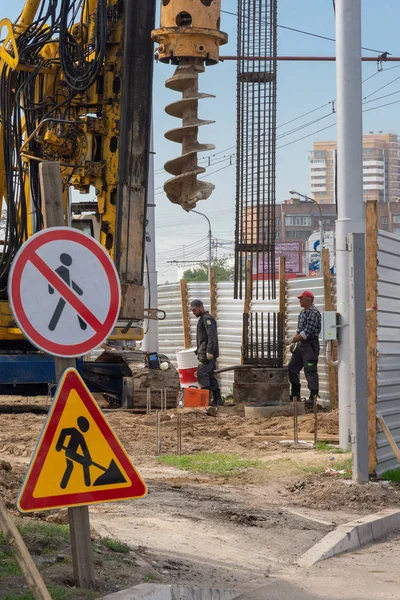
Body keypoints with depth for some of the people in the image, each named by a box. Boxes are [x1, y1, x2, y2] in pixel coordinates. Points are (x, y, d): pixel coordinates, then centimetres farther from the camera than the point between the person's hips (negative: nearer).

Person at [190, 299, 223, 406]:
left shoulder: (207, 318, -10)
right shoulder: (203, 318, 23)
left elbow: (212, 336, -20)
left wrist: (210, 351, -25)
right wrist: (199, 350, 21)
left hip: (207, 353, -10)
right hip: (204, 353, 10)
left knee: (202, 373, -14)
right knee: (210, 375, 10)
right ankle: (217, 399, 11)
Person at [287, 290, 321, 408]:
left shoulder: (314, 313, -17)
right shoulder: (303, 312, 12)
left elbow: (307, 332, -22)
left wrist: (292, 340, -18)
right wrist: (294, 342, 6)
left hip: (310, 345, -10)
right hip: (300, 344, 10)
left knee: (310, 370, -7)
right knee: (292, 367, 10)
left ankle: (313, 397, -1)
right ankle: (295, 393, 19)